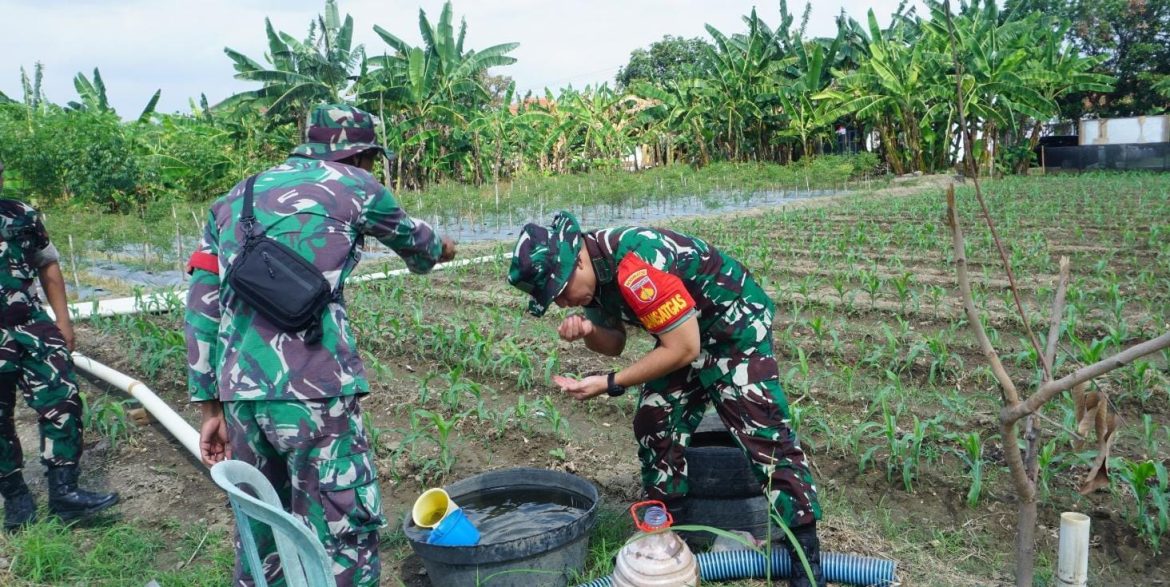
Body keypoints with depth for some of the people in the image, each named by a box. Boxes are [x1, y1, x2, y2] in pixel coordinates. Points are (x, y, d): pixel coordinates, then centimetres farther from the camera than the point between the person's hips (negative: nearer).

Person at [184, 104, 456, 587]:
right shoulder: (351, 185, 7)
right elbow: (409, 235, 27)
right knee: (344, 533, 3)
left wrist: (211, 406, 20)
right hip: (312, 389, -6)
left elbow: (202, 309, 17)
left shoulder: (234, 199, 21)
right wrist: (439, 248, 50)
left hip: (240, 392, 6)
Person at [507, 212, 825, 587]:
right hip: (685, 333, 9)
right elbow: (614, 343, 7)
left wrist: (608, 384, -25)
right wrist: (588, 331, -17)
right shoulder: (595, 270, -6)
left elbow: (683, 348, -30)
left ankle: (806, 552, -1)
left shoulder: (635, 265, -35)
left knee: (764, 433, -13)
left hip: (736, 325, -9)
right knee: (655, 424, 6)